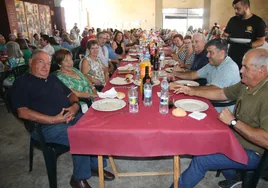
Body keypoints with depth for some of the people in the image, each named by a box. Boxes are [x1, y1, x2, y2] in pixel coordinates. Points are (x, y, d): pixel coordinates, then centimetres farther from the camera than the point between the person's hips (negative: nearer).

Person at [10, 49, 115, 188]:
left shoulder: (53, 78, 22)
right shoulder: (22, 83, 2)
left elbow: (71, 94, 24)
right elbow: (23, 112, -11)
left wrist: (75, 106, -2)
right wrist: (53, 119, -19)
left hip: (71, 118, 7)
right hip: (46, 126, -6)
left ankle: (95, 166, 4)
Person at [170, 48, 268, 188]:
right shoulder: (246, 84, -1)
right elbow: (222, 93, 12)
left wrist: (233, 122, -27)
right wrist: (193, 91, 5)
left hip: (252, 153, -9)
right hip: (236, 138, 9)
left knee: (201, 159, -15)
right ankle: (232, 177, 30)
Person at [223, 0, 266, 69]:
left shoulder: (258, 22, -4)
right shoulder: (233, 20, 7)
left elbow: (261, 41, -4)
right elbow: (225, 34, 16)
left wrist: (250, 45, -24)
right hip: (231, 57, 3)